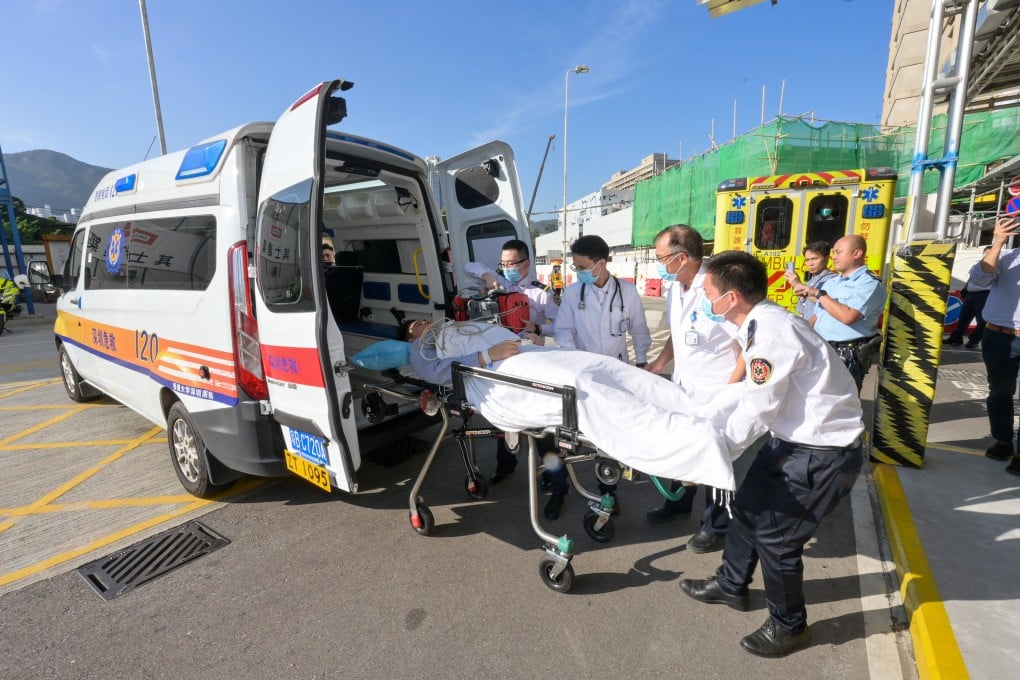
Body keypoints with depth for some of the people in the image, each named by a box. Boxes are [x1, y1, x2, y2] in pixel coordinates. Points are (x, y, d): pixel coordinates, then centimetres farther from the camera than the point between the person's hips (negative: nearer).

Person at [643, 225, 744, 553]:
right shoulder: (675, 288, 2)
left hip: (715, 395, -7)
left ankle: (716, 527, 33)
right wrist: (659, 363, 7)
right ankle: (678, 503, 46)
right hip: (682, 386, 7)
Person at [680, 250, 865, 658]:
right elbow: (754, 396, 11)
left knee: (775, 535, 3)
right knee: (747, 508, 19)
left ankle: (790, 626, 30)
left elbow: (756, 413, -23)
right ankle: (731, 585, 41)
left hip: (824, 453, -9)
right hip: (794, 439, 9)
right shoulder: (760, 323, 2)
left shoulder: (771, 333, -28)